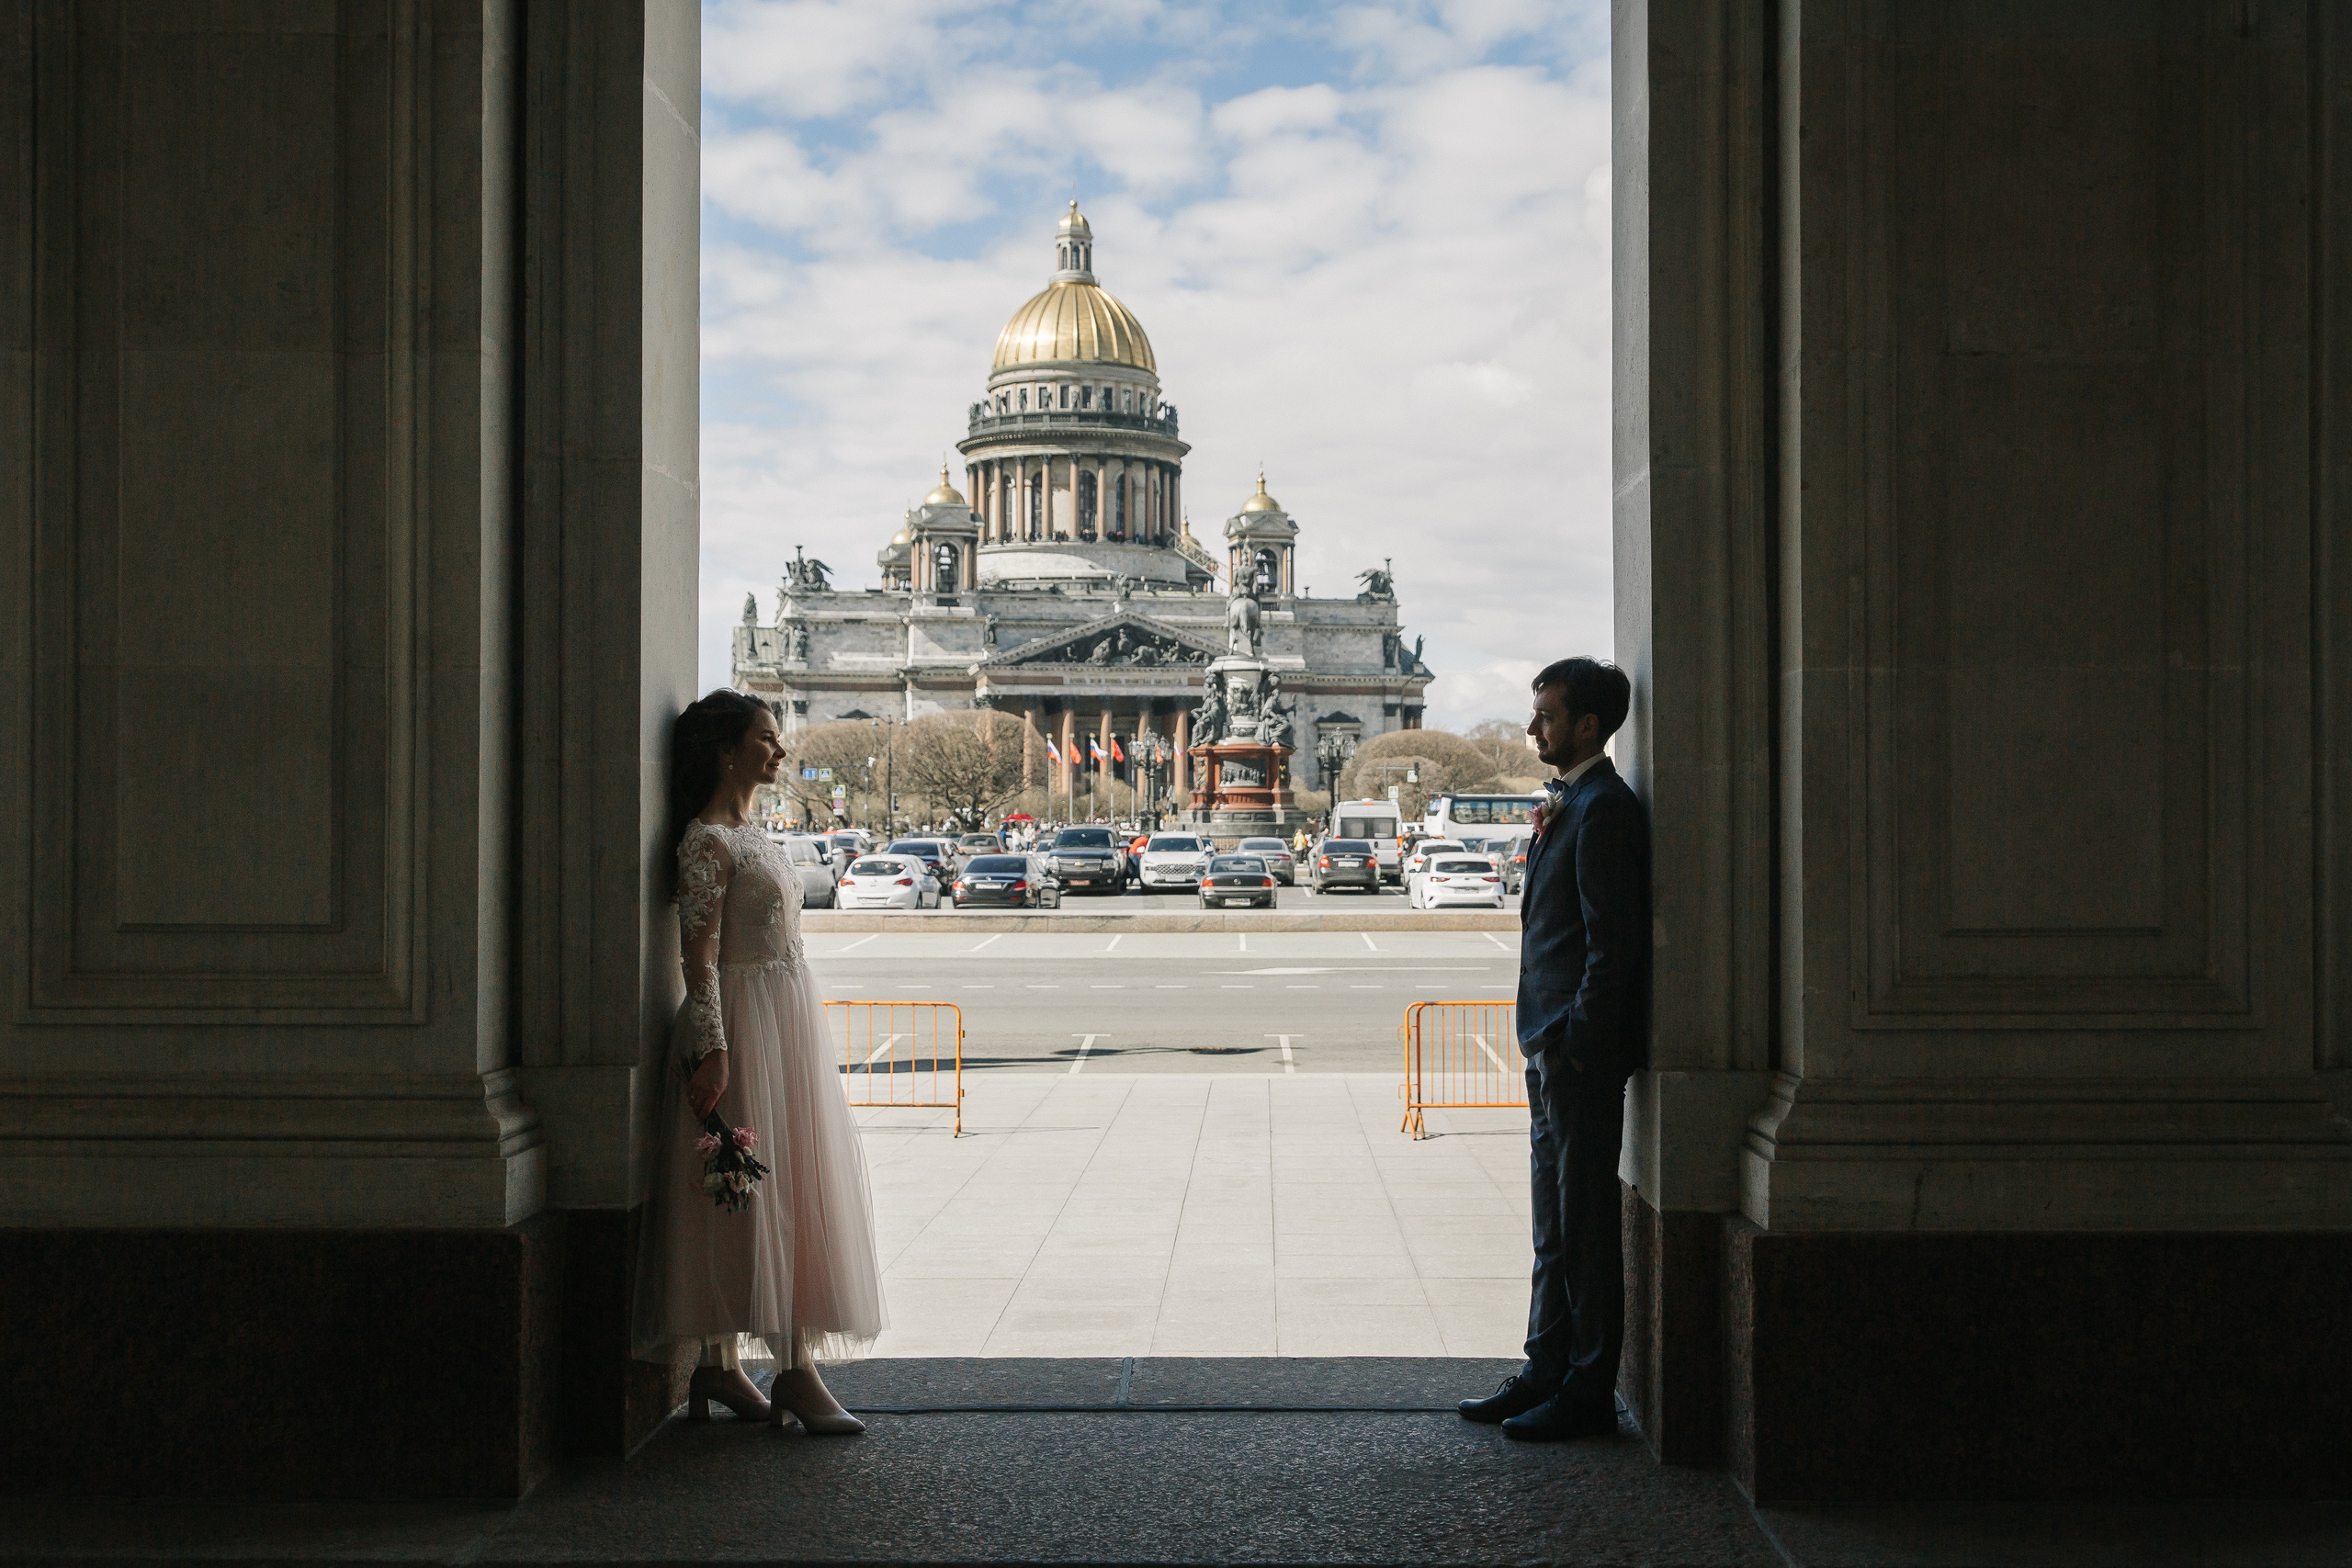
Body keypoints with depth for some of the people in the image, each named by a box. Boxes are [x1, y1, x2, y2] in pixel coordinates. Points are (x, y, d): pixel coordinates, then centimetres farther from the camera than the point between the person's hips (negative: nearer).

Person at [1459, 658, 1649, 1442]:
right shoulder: (1566, 805, 16)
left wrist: (1577, 1046, -19)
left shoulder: (1604, 809, -15)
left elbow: (1614, 943, -19)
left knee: (1586, 1224, -2)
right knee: (1556, 1224, 15)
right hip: (1552, 1048, 10)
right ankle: (1547, 1371, 24)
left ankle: (1588, 1392, 5)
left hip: (1581, 1051, -10)